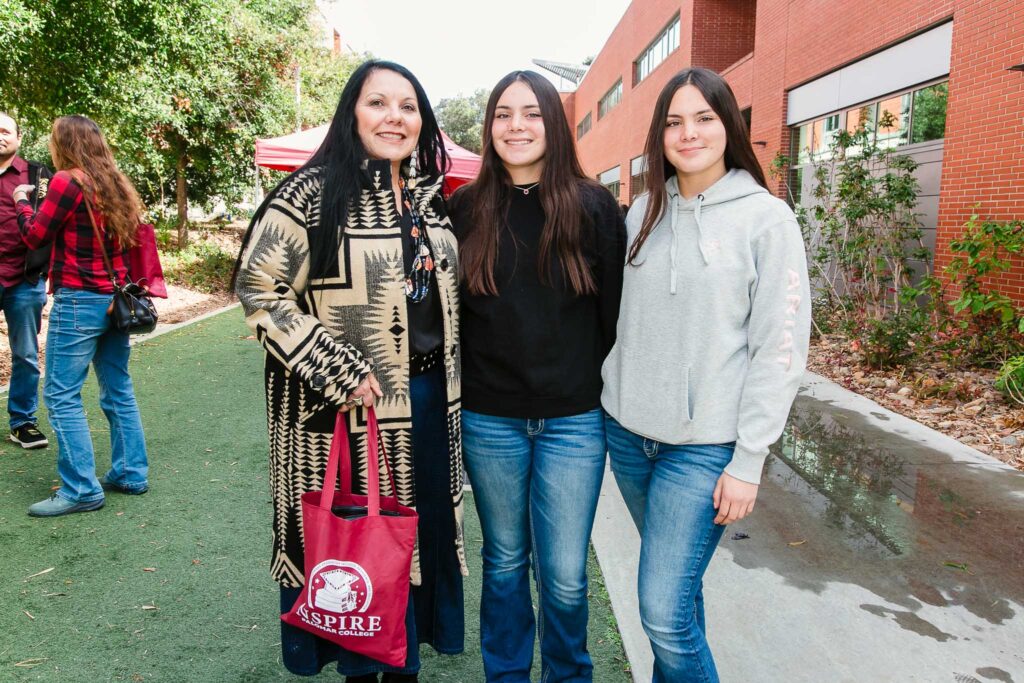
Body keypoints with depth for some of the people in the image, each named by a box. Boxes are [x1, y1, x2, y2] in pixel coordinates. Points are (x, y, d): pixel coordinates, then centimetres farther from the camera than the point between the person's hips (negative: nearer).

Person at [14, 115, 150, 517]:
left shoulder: (68, 181, -10)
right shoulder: (116, 184, 11)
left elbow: (34, 237, -1)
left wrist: (21, 202, 14)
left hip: (77, 301, -7)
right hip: (114, 299, 8)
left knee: (61, 396, -1)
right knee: (118, 390, 13)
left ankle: (81, 490, 0)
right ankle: (130, 474, 20)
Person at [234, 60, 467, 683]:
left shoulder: (429, 198, 9)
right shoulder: (313, 193, -10)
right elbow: (259, 288, -12)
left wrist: (446, 379, 14)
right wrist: (337, 371, -17)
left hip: (429, 399, 6)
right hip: (348, 405, -6)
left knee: (419, 531, 17)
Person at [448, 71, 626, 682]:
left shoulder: (595, 208, -1)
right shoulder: (466, 210, 2)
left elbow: (615, 312, 0)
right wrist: (453, 396, 5)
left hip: (574, 420, -1)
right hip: (489, 420, 2)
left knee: (564, 573, 6)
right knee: (504, 561, 17)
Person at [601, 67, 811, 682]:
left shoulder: (767, 218, -6)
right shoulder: (644, 212, 7)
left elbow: (781, 348, -9)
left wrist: (748, 461, -11)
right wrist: (611, 394, 9)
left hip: (704, 446, -4)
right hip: (627, 431, 4)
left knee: (664, 612, -6)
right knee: (675, 583, 17)